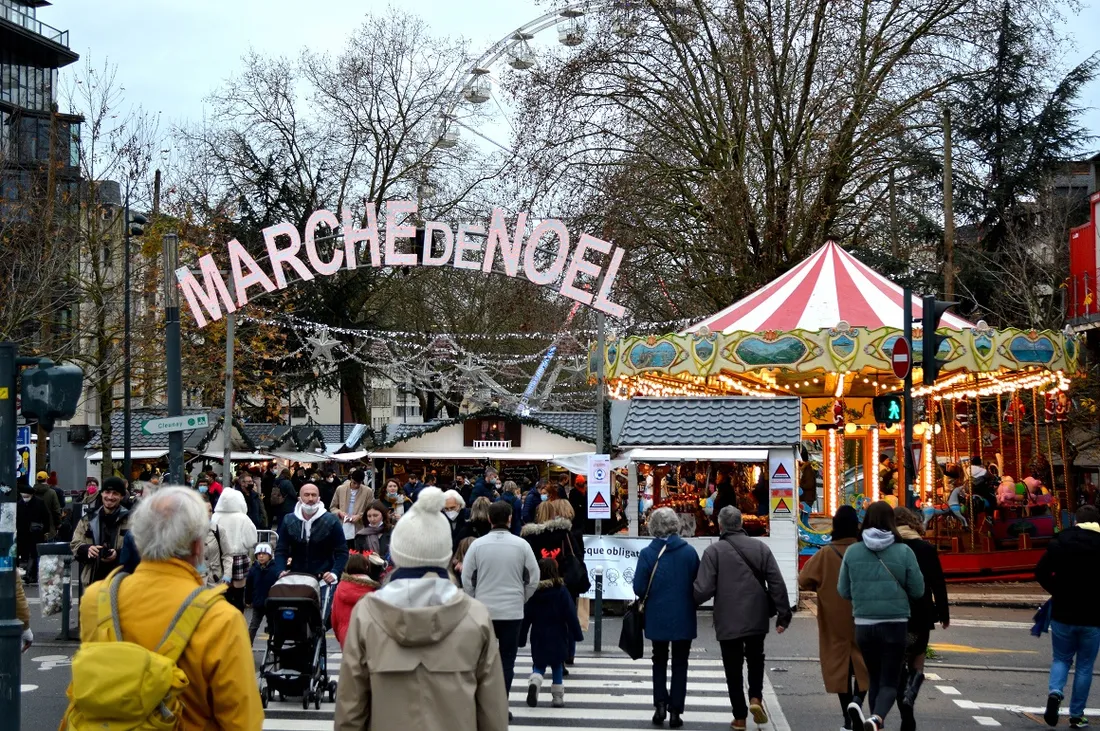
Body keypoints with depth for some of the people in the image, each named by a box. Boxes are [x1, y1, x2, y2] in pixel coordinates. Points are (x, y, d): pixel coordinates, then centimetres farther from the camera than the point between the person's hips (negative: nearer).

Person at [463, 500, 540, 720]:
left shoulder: (478, 545, -6)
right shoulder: (521, 544, -6)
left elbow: (466, 579, -1)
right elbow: (533, 578, 0)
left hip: (484, 609, 1)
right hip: (512, 610, -1)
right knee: (507, 659, 5)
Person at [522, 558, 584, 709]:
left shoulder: (533, 591, -2)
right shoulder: (561, 590, -8)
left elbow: (526, 617, 0)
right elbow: (571, 615, -8)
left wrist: (521, 639, 7)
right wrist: (577, 634, -1)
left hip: (539, 638, 1)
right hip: (557, 638, -1)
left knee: (539, 665, 10)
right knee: (557, 667, 13)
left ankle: (534, 682, -21)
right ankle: (558, 697, 11)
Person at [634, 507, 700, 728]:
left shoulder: (647, 553, -11)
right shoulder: (689, 551, -8)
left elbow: (639, 588, -11)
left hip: (657, 618, 0)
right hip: (683, 618, 0)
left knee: (659, 661, 18)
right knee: (679, 664, 11)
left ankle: (660, 704, 5)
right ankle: (675, 711, 8)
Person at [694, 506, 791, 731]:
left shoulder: (714, 551, -9)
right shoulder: (760, 547, 1)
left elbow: (703, 589, -14)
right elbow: (777, 584, -1)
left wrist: (690, 603, 6)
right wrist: (783, 615, 5)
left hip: (728, 621, -3)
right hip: (756, 619, 3)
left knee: (733, 668, 8)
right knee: (755, 659, 24)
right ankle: (755, 698, 5)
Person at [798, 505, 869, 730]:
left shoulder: (825, 554, -8)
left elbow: (803, 580, -8)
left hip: (835, 620, 0)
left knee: (839, 662, 8)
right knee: (863, 661, 12)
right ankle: (858, 698, -14)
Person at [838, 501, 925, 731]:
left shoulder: (852, 552, -3)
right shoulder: (903, 552, -8)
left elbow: (843, 591, 3)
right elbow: (918, 591, -2)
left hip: (863, 624, 2)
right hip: (895, 624, -2)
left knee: (874, 678, 20)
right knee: (890, 682, 2)